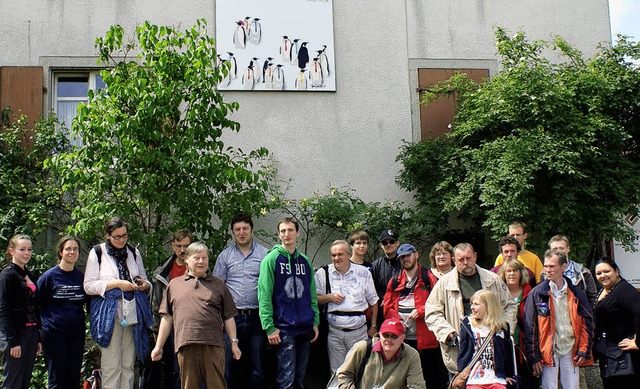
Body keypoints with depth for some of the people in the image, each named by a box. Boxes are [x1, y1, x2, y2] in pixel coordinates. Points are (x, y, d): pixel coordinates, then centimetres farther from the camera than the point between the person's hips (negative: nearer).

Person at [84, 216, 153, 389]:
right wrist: (117, 283, -15)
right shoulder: (97, 252, 3)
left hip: (132, 314, 4)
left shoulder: (134, 252, 15)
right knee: (112, 366, -5)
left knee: (128, 365, 4)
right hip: (109, 315, -4)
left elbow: (145, 279, 24)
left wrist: (145, 284, -1)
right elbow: (88, 286, -4)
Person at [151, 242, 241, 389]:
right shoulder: (175, 284, 16)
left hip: (213, 346, -1)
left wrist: (234, 342, 7)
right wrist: (158, 346, 14)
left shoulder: (218, 284, 16)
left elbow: (228, 317, 14)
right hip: (185, 346, 1)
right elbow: (167, 318, 16)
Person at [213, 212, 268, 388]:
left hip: (257, 316, 0)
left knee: (257, 367, 5)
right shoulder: (225, 256, 8)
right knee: (229, 366, 2)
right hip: (232, 317, 0)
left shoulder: (265, 254, 5)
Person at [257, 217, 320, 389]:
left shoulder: (305, 261, 12)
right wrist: (269, 327, -14)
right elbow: (264, 295, -9)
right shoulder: (271, 259, -4)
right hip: (284, 328, -5)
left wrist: (315, 322, 8)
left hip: (306, 327, 5)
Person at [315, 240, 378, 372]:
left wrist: (373, 327, 11)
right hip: (334, 332, 0)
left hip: (358, 331, 0)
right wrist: (329, 297, -9)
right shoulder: (323, 273, 5)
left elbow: (373, 301, 13)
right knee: (336, 372, 3)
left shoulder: (364, 273, 7)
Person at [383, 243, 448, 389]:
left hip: (425, 338, -4)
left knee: (432, 377, 1)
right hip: (402, 338, 4)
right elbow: (387, 307, 13)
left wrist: (421, 311, -15)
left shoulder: (429, 278, 3)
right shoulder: (395, 281, 15)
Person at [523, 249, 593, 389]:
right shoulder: (536, 294, 1)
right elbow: (529, 327, -1)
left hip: (570, 351, 2)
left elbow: (587, 322, 9)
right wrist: (534, 356, -7)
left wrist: (584, 351, 1)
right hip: (548, 352, -2)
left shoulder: (576, 293, 8)